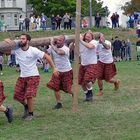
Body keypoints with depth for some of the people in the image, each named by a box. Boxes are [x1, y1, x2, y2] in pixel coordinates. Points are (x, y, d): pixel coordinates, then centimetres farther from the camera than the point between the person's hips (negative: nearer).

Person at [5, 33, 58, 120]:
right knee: (17, 96, 3)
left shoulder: (34, 50, -16)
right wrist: (7, 41, -20)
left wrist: (54, 68, -11)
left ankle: (30, 114, 5)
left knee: (29, 95, -17)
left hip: (33, 76, -5)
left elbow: (47, 56, -9)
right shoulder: (17, 49, -6)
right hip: (22, 76, 5)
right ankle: (26, 106, 36)